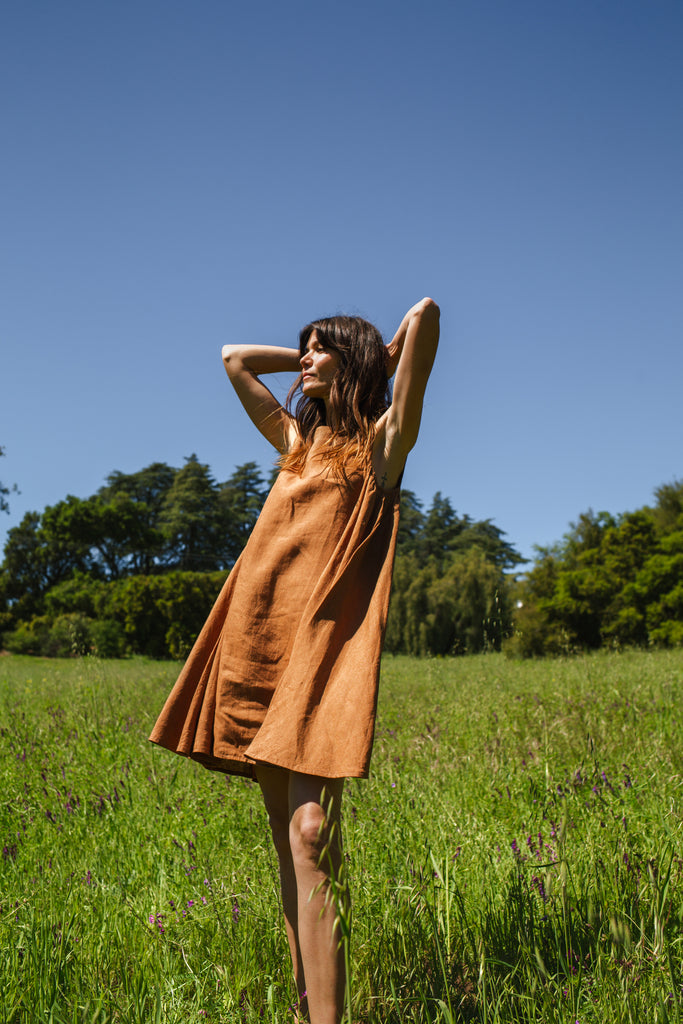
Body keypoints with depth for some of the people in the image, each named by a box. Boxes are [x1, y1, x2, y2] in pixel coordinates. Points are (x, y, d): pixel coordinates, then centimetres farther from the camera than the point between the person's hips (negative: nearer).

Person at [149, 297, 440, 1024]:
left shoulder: (383, 438, 6)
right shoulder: (297, 440, 23)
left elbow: (424, 314, -4)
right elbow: (235, 357, 32)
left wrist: (385, 360, 14)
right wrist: (314, 360, 29)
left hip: (325, 646, -6)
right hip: (260, 642, 6)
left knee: (311, 836, -17)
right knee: (287, 842, 5)